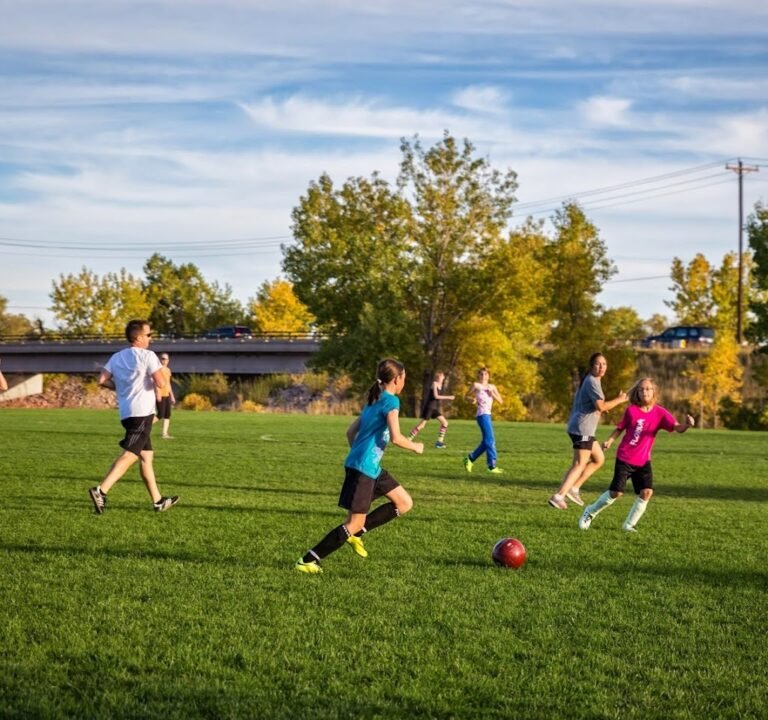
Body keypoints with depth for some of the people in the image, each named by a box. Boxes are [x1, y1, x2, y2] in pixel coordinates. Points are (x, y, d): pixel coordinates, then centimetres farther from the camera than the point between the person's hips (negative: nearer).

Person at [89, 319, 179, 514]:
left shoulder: (116, 357, 12)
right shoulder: (147, 356, -8)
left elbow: (102, 380, 5)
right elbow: (160, 383, -15)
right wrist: (158, 374, 7)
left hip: (127, 413, 8)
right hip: (142, 412, -8)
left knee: (146, 456, 15)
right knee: (129, 455, -12)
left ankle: (158, 501, 21)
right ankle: (101, 490, -25)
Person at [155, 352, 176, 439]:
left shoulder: (168, 370, 18)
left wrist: (172, 396, 22)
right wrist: (158, 393, -30)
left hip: (167, 395, 8)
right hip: (160, 395, -8)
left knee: (167, 415, 3)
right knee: (160, 415, -11)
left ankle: (164, 434, 4)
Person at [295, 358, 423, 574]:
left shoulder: (374, 401, 17)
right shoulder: (391, 401, -10)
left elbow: (350, 431, 20)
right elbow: (396, 438, -19)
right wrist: (415, 447, -2)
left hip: (372, 467, 10)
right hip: (364, 467, -10)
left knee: (405, 503, 13)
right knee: (354, 522, -5)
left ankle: (356, 532, 12)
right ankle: (308, 561, -3)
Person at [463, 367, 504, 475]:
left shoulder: (492, 387, 17)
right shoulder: (476, 385, 2)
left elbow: (500, 401, 12)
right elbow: (467, 395, 10)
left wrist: (492, 393, -3)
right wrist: (473, 400, -9)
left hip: (488, 414, 7)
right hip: (482, 414, -7)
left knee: (486, 441, 11)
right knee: (490, 440, -12)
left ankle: (470, 459, 24)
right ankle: (492, 466, -12)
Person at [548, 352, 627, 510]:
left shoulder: (592, 380, 18)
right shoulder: (592, 381, -13)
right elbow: (601, 406, -22)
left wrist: (603, 407, 11)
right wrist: (619, 400, -10)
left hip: (585, 430, 10)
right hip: (582, 429, -10)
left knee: (599, 459, 16)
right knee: (580, 465, -10)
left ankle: (574, 487, 12)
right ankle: (558, 496, -14)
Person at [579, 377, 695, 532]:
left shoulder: (660, 413, -6)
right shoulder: (631, 410, -8)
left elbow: (677, 428, -16)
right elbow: (620, 428, 5)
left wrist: (687, 425, -38)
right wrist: (610, 441, -11)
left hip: (643, 461, 2)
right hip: (624, 458, -2)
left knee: (647, 492, -11)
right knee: (616, 492, -4)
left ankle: (629, 524, 6)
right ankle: (590, 512, 19)